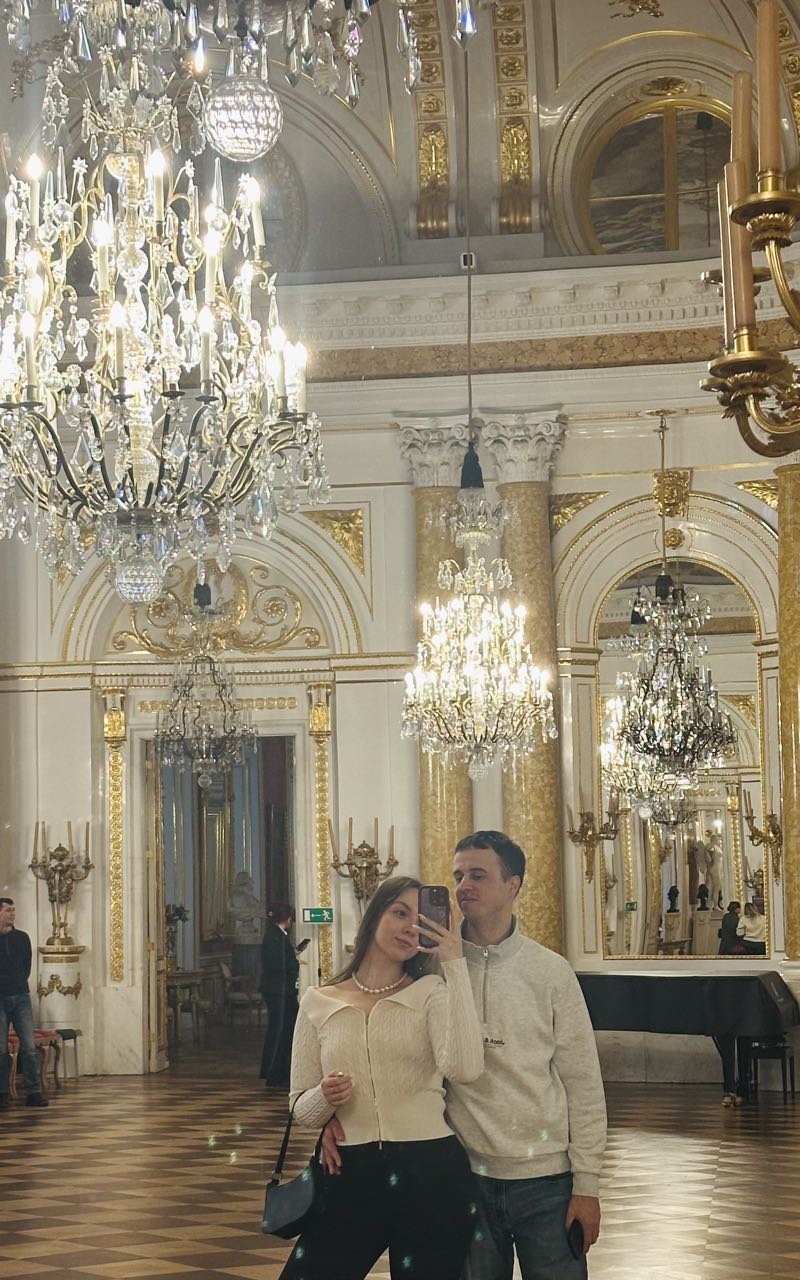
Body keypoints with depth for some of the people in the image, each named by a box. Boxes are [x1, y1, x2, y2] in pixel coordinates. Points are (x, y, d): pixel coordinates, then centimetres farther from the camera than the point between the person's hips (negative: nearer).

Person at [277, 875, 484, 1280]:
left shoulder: (432, 993, 0)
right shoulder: (318, 1003, 6)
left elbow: (464, 1068, -20)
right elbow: (301, 1109, 8)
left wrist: (455, 966, -17)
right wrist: (325, 1098, -15)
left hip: (430, 1174, -2)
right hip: (350, 1175, 2)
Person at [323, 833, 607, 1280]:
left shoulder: (551, 972, -2)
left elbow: (583, 1084, -1)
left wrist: (586, 1184, -3)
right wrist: (339, 1108, -13)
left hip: (545, 1180, -1)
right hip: (466, 1174, 1)